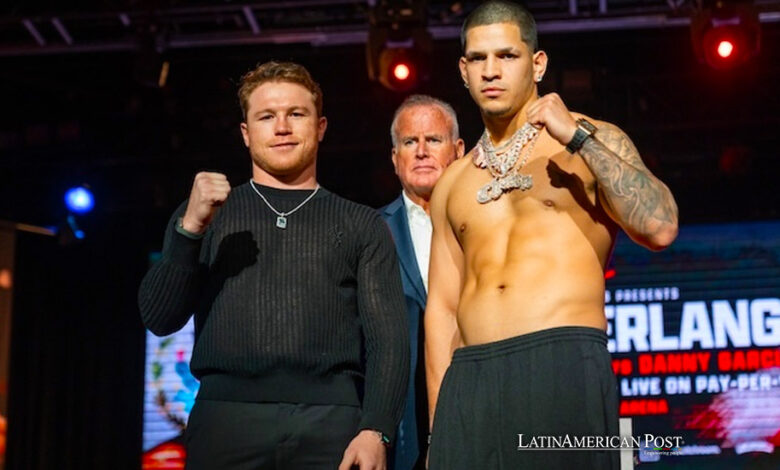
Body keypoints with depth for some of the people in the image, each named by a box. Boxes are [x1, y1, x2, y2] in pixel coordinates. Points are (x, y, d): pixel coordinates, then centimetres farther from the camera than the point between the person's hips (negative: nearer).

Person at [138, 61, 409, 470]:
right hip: (227, 421, 1)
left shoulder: (361, 224, 13)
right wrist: (191, 227, -5)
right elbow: (158, 319, 8)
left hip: (331, 424, 0)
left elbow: (387, 338, 4)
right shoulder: (204, 213, 17)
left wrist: (376, 430, -10)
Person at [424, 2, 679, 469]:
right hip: (470, 378, 4)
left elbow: (660, 228, -8)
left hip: (565, 365, -3)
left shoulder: (595, 140, 8)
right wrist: (438, 426, 9)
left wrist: (579, 138, -11)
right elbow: (441, 307, 16)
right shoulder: (454, 183, 18)